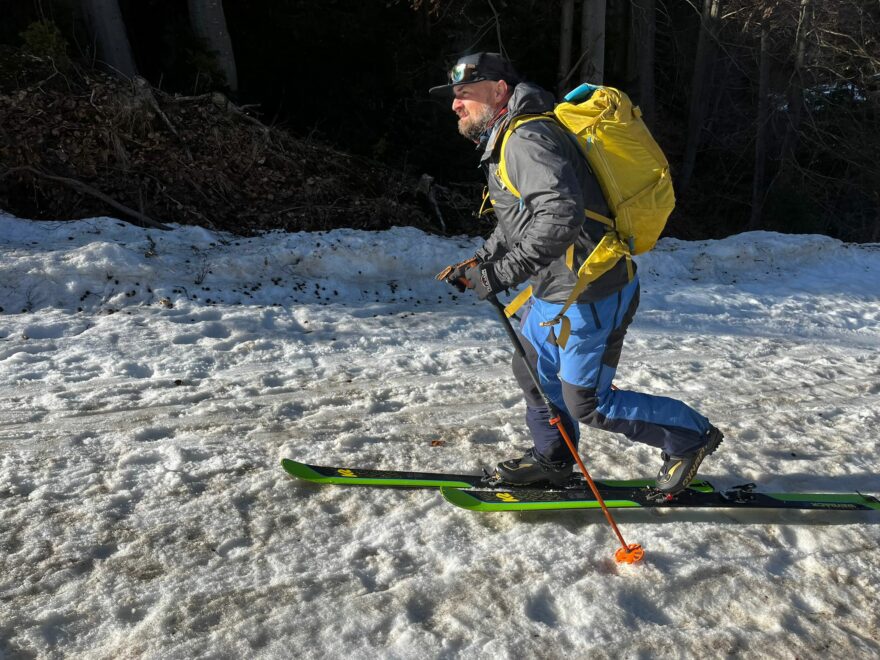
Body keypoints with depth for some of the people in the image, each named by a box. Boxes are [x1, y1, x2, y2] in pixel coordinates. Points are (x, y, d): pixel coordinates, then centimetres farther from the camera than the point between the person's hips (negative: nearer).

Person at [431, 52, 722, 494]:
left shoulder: (527, 139, -20)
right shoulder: (506, 141, 14)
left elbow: (561, 215, -35)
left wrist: (503, 273, -33)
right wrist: (478, 263, 14)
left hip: (591, 296, -10)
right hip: (553, 291, 11)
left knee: (587, 404, 1)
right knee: (532, 372, 21)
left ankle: (690, 435, 21)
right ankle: (552, 461, 40)